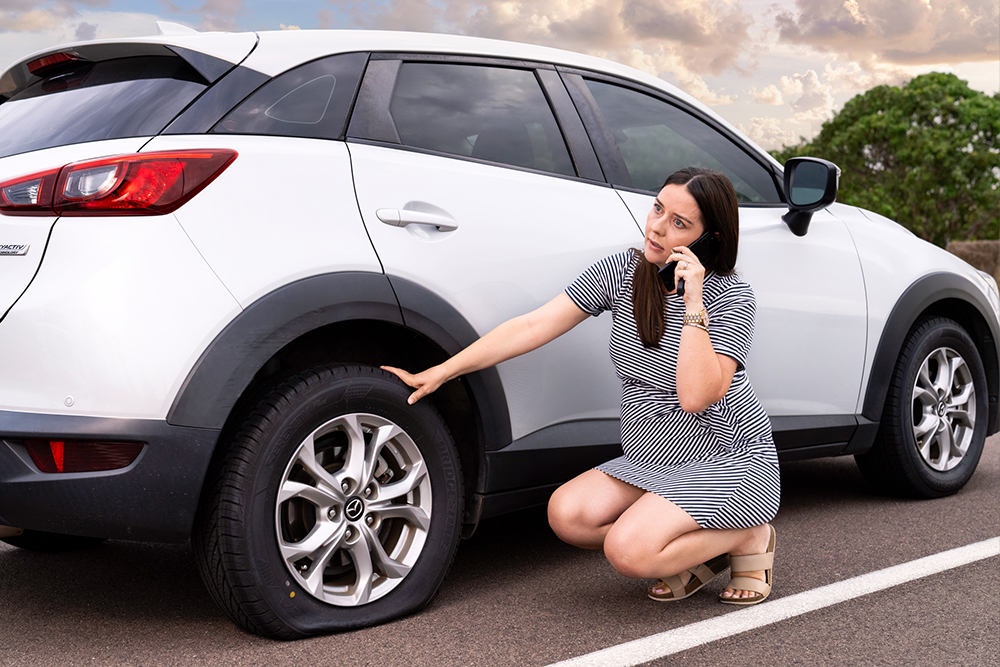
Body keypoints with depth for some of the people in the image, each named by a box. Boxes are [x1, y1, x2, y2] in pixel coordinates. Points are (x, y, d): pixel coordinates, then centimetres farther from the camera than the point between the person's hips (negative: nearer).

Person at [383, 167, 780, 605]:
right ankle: (694, 551, 3)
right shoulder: (622, 272, -2)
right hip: (653, 461, 6)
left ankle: (748, 538, 0)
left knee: (629, 550, -26)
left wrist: (693, 304, -27)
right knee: (566, 513, -15)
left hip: (732, 463, -6)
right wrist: (440, 372, -12)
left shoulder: (731, 296, -15)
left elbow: (697, 396, -27)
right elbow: (533, 326, -7)